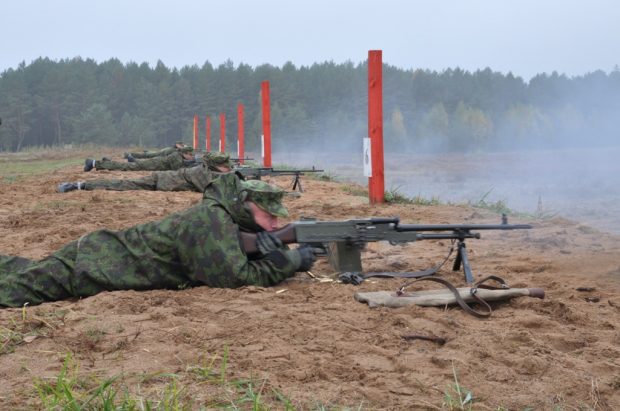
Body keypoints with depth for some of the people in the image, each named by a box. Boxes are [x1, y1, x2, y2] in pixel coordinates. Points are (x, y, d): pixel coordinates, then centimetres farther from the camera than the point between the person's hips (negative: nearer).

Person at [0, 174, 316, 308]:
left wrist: (272, 253, -12)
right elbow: (236, 277, -33)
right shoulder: (210, 220, -26)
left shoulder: (227, 217, 2)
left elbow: (244, 261, 10)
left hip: (106, 255, 9)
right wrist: (291, 260, -24)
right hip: (92, 264, -9)